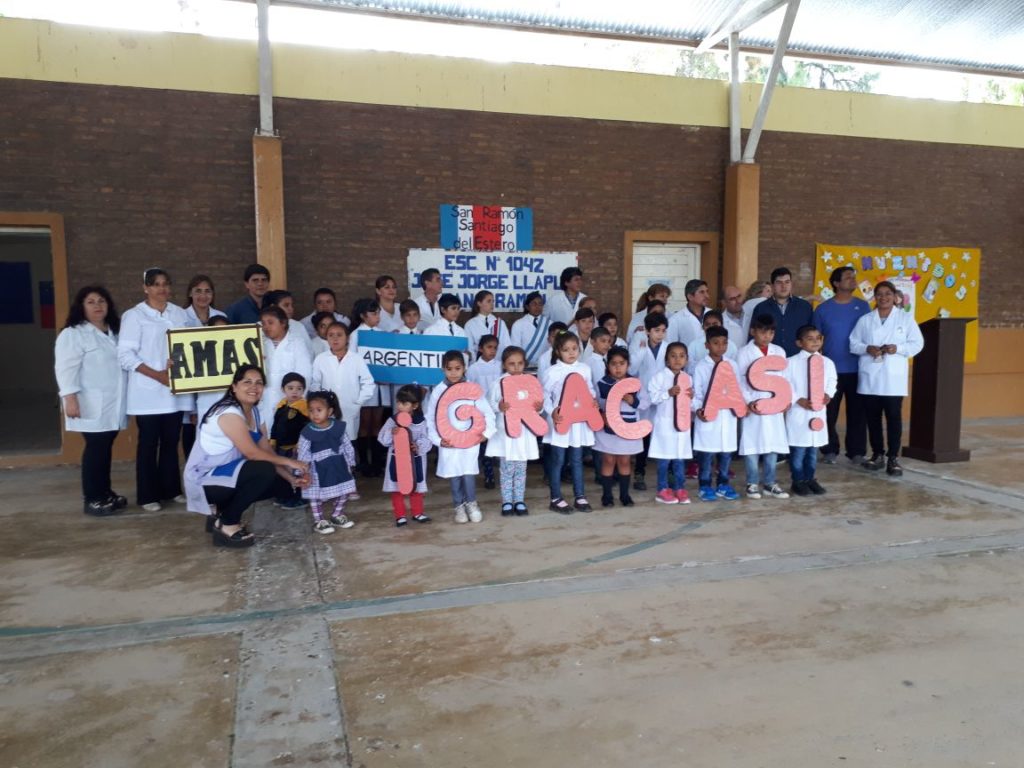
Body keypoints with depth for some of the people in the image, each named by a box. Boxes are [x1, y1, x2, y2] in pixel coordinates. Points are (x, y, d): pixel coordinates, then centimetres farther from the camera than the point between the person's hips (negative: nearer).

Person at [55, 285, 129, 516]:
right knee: (95, 448, -6)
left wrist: (124, 399, 20)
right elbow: (66, 369, -15)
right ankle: (91, 499, 1)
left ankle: (105, 492, 21)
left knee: (106, 448, 12)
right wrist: (70, 398, -23)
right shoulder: (72, 334, -7)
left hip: (113, 404, 7)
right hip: (91, 405, -7)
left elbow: (123, 363, 23)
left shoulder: (114, 332, 16)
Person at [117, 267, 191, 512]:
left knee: (171, 441, 11)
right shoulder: (134, 316, -3)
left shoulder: (180, 313, 10)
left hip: (176, 390, 4)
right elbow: (125, 355, -9)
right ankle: (148, 495, 12)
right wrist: (158, 375, -16)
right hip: (148, 392, -4)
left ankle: (171, 489, 23)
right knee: (148, 443, 3)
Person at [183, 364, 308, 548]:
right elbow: (252, 453, -27)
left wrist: (291, 478, -10)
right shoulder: (229, 413, -22)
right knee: (264, 471, -28)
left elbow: (268, 452, 2)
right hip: (204, 479, -9)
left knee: (282, 485, 2)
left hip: (225, 474, 9)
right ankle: (226, 525, -10)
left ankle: (221, 511, 14)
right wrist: (288, 462, -17)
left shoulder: (255, 412, 6)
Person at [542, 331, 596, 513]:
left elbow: (589, 389, 14)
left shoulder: (585, 369, 5)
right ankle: (556, 499, 12)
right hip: (560, 421, -4)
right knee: (557, 461, 4)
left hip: (579, 420, 4)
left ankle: (579, 496, 21)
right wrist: (552, 411, -18)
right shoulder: (552, 372, -8)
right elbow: (544, 396, -5)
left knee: (577, 460, 13)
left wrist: (594, 400, -5)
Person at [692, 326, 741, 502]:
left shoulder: (732, 365, 7)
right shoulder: (701, 366, -3)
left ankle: (723, 484, 23)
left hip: (728, 414, 4)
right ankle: (705, 486, 12)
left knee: (726, 451, 10)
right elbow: (696, 392, -5)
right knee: (707, 452, 1)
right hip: (708, 415, -4)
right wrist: (698, 409, -18)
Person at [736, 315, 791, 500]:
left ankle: (769, 483, 15)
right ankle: (752, 484, 9)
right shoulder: (745, 352, -2)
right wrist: (748, 401, -14)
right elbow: (740, 381, -5)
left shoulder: (779, 351, 9)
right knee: (752, 445, -1)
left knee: (773, 444, 6)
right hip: (752, 405, -3)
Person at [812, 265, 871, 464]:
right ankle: (829, 450, 15)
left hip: (857, 369, 1)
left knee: (857, 412, 6)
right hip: (831, 370, -1)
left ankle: (856, 451, 16)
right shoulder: (822, 309, 1)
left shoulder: (863, 306, 4)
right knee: (829, 413, 3)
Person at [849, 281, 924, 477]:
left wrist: (897, 348, -15)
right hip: (869, 377, 2)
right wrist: (867, 348, -13)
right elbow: (853, 343, 6)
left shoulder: (906, 318, 5)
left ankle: (893, 457, 2)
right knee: (872, 417, 7)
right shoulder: (865, 320, 9)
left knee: (894, 417, -4)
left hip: (893, 378, -2)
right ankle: (878, 454, 18)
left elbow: (917, 343, 2)